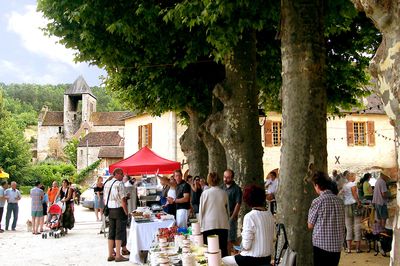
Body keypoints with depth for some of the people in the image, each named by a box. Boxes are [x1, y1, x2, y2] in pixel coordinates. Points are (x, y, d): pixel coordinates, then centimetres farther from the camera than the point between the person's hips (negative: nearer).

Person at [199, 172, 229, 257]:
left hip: (209, 225, -2)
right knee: (223, 249, 5)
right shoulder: (224, 193, 4)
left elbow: (201, 210, 2)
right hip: (223, 225, 3)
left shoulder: (205, 193, -3)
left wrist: (200, 224, 12)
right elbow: (227, 210, 13)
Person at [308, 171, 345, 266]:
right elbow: (342, 224, 10)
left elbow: (310, 226, -4)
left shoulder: (317, 201, -12)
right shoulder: (339, 201, 3)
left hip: (321, 245, -5)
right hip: (337, 245, 5)